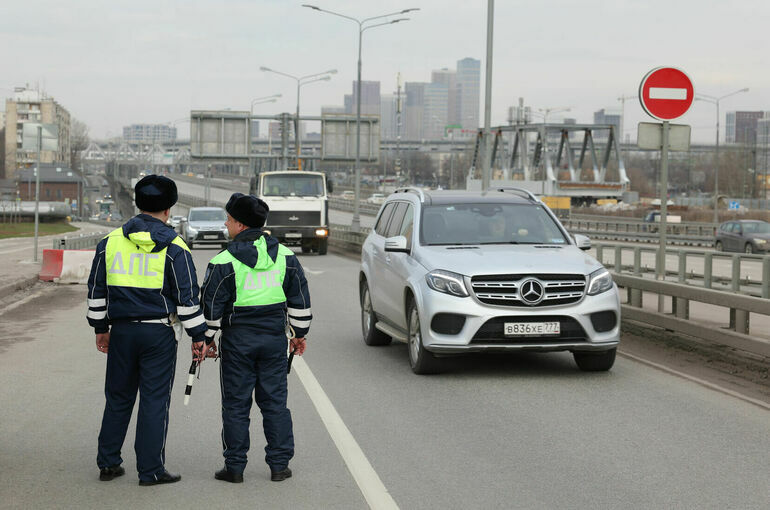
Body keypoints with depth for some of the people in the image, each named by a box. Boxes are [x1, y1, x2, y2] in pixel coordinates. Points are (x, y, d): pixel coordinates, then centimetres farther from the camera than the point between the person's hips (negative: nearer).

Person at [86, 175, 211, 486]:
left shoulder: (110, 242, 5)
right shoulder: (174, 248, -7)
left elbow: (97, 291, 10)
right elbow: (188, 297, -7)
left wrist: (101, 327, 20)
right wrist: (198, 336, -1)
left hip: (121, 331, 4)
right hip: (159, 333, -4)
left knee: (118, 398, 15)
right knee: (155, 401, 2)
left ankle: (108, 463, 19)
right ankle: (151, 470, 4)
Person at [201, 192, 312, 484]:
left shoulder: (224, 262, -11)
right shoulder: (285, 256, 3)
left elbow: (211, 306, -8)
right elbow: (300, 298, 9)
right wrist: (299, 333, 19)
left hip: (238, 340, -3)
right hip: (275, 337, 4)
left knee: (236, 404, 5)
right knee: (275, 401, 10)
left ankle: (235, 467, 9)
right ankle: (279, 465, 11)